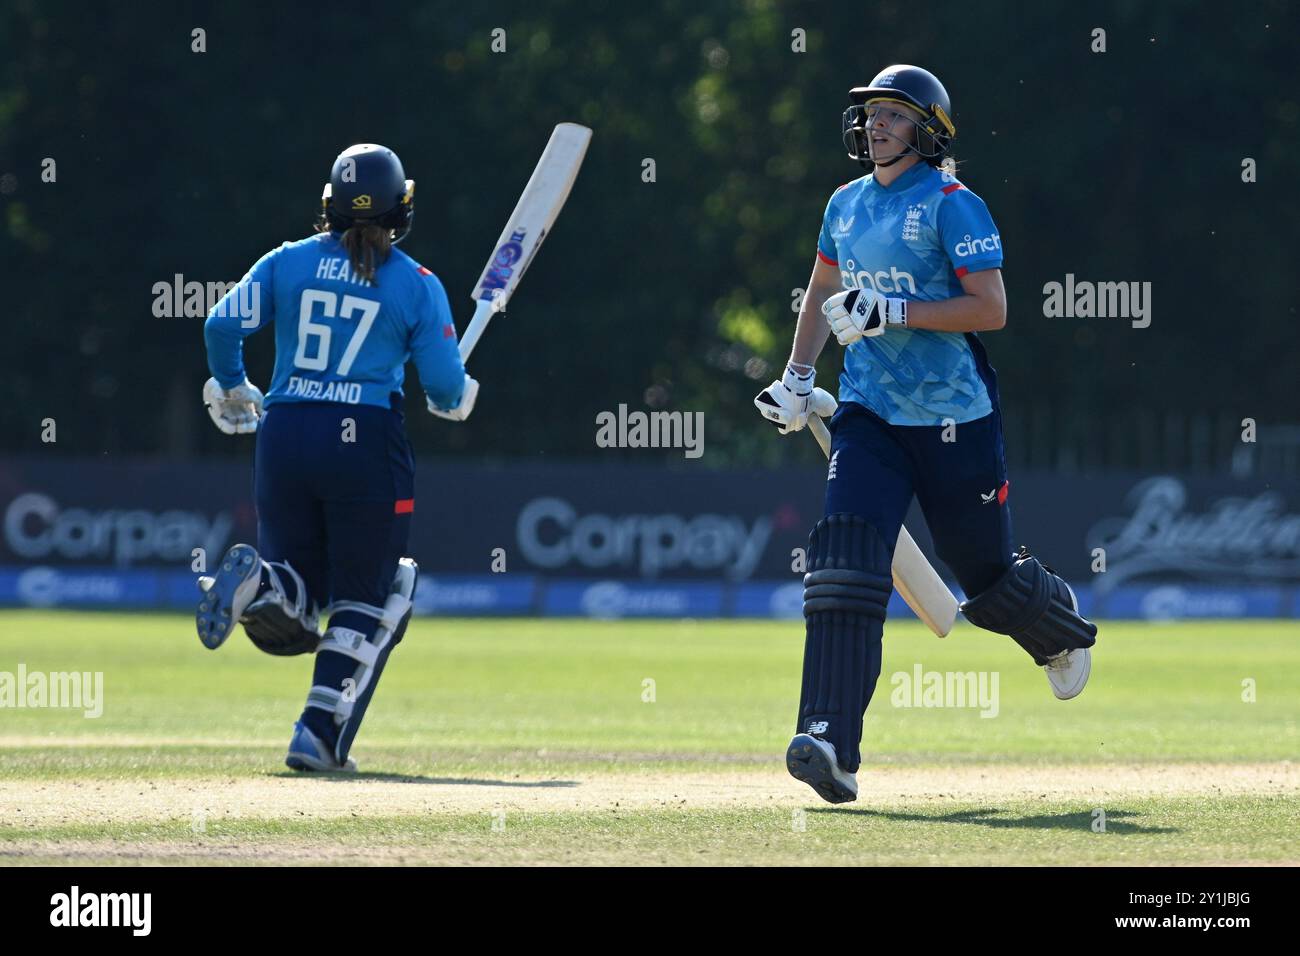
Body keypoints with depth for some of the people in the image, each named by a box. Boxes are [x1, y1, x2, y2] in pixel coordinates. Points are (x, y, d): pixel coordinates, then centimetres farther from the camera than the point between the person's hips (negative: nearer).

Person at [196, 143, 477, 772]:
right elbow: (447, 387, -2)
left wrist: (231, 391, 18)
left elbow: (222, 326, 0)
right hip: (367, 439, -3)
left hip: (283, 437, 3)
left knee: (294, 610, 13)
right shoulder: (417, 285, 0)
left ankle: (258, 581, -24)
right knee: (367, 597, 10)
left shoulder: (288, 262, 6)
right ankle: (320, 734, -4)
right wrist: (457, 398, 22)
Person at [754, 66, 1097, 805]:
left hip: (954, 420, -4)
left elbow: (991, 308, -16)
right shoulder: (847, 205, 11)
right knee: (847, 562, -15)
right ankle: (832, 746, -24)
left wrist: (894, 312, -23)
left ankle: (1061, 626, 47)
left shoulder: (952, 205, -10)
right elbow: (824, 292, 27)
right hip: (869, 413, 5)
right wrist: (798, 375, 17)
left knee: (989, 575, 8)